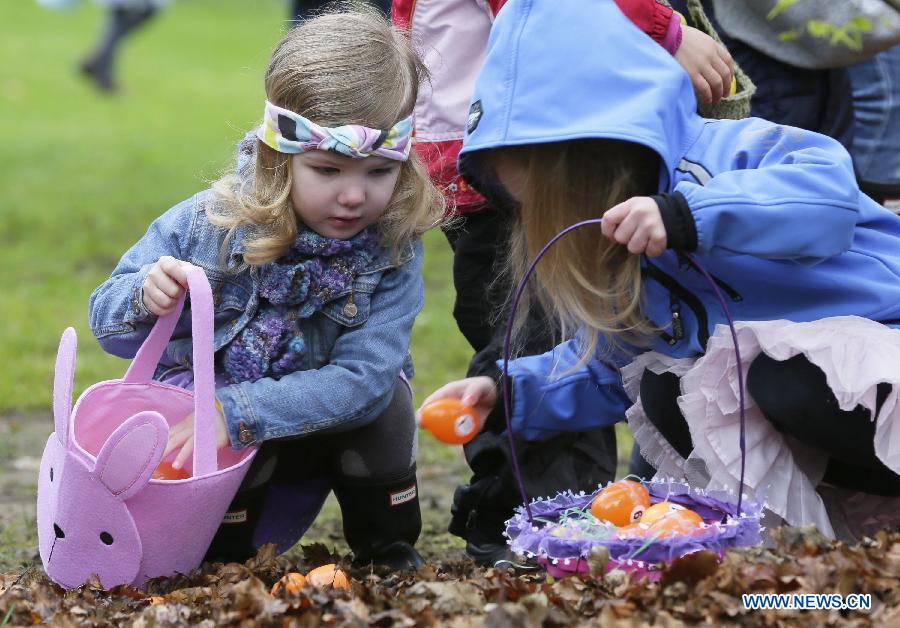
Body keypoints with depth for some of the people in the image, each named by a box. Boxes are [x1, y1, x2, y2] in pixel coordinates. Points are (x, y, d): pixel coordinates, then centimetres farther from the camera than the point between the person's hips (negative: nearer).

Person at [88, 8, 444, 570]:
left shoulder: (394, 250, -21)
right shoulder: (204, 225, -19)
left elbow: (363, 375, -31)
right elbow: (108, 324, -8)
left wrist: (235, 413, -41)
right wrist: (146, 301, -34)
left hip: (325, 425, 1)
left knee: (384, 396, -27)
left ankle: (389, 551, -4)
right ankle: (227, 555, 3)